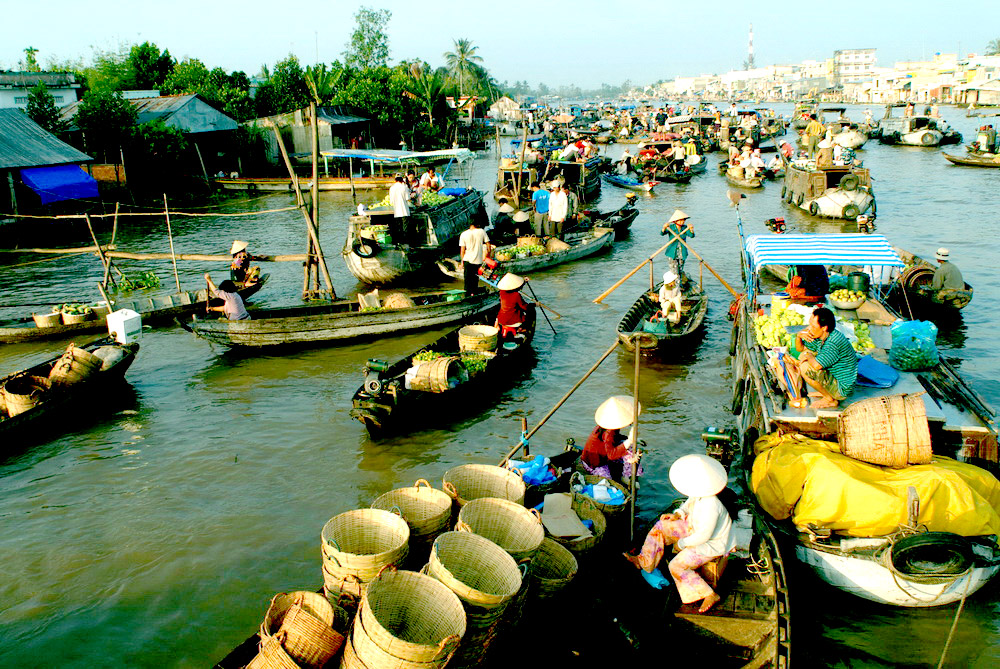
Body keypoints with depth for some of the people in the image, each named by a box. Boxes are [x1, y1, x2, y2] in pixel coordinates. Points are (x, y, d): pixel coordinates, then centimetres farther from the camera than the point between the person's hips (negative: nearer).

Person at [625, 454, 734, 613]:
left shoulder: (710, 506, -39)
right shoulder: (699, 491, -13)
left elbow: (703, 536, -30)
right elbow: (690, 503, 12)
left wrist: (681, 543, -16)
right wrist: (678, 514, -4)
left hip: (711, 544, -9)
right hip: (694, 527, 9)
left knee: (677, 566, -17)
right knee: (661, 526, 5)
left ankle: (710, 595, -5)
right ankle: (644, 562, 15)